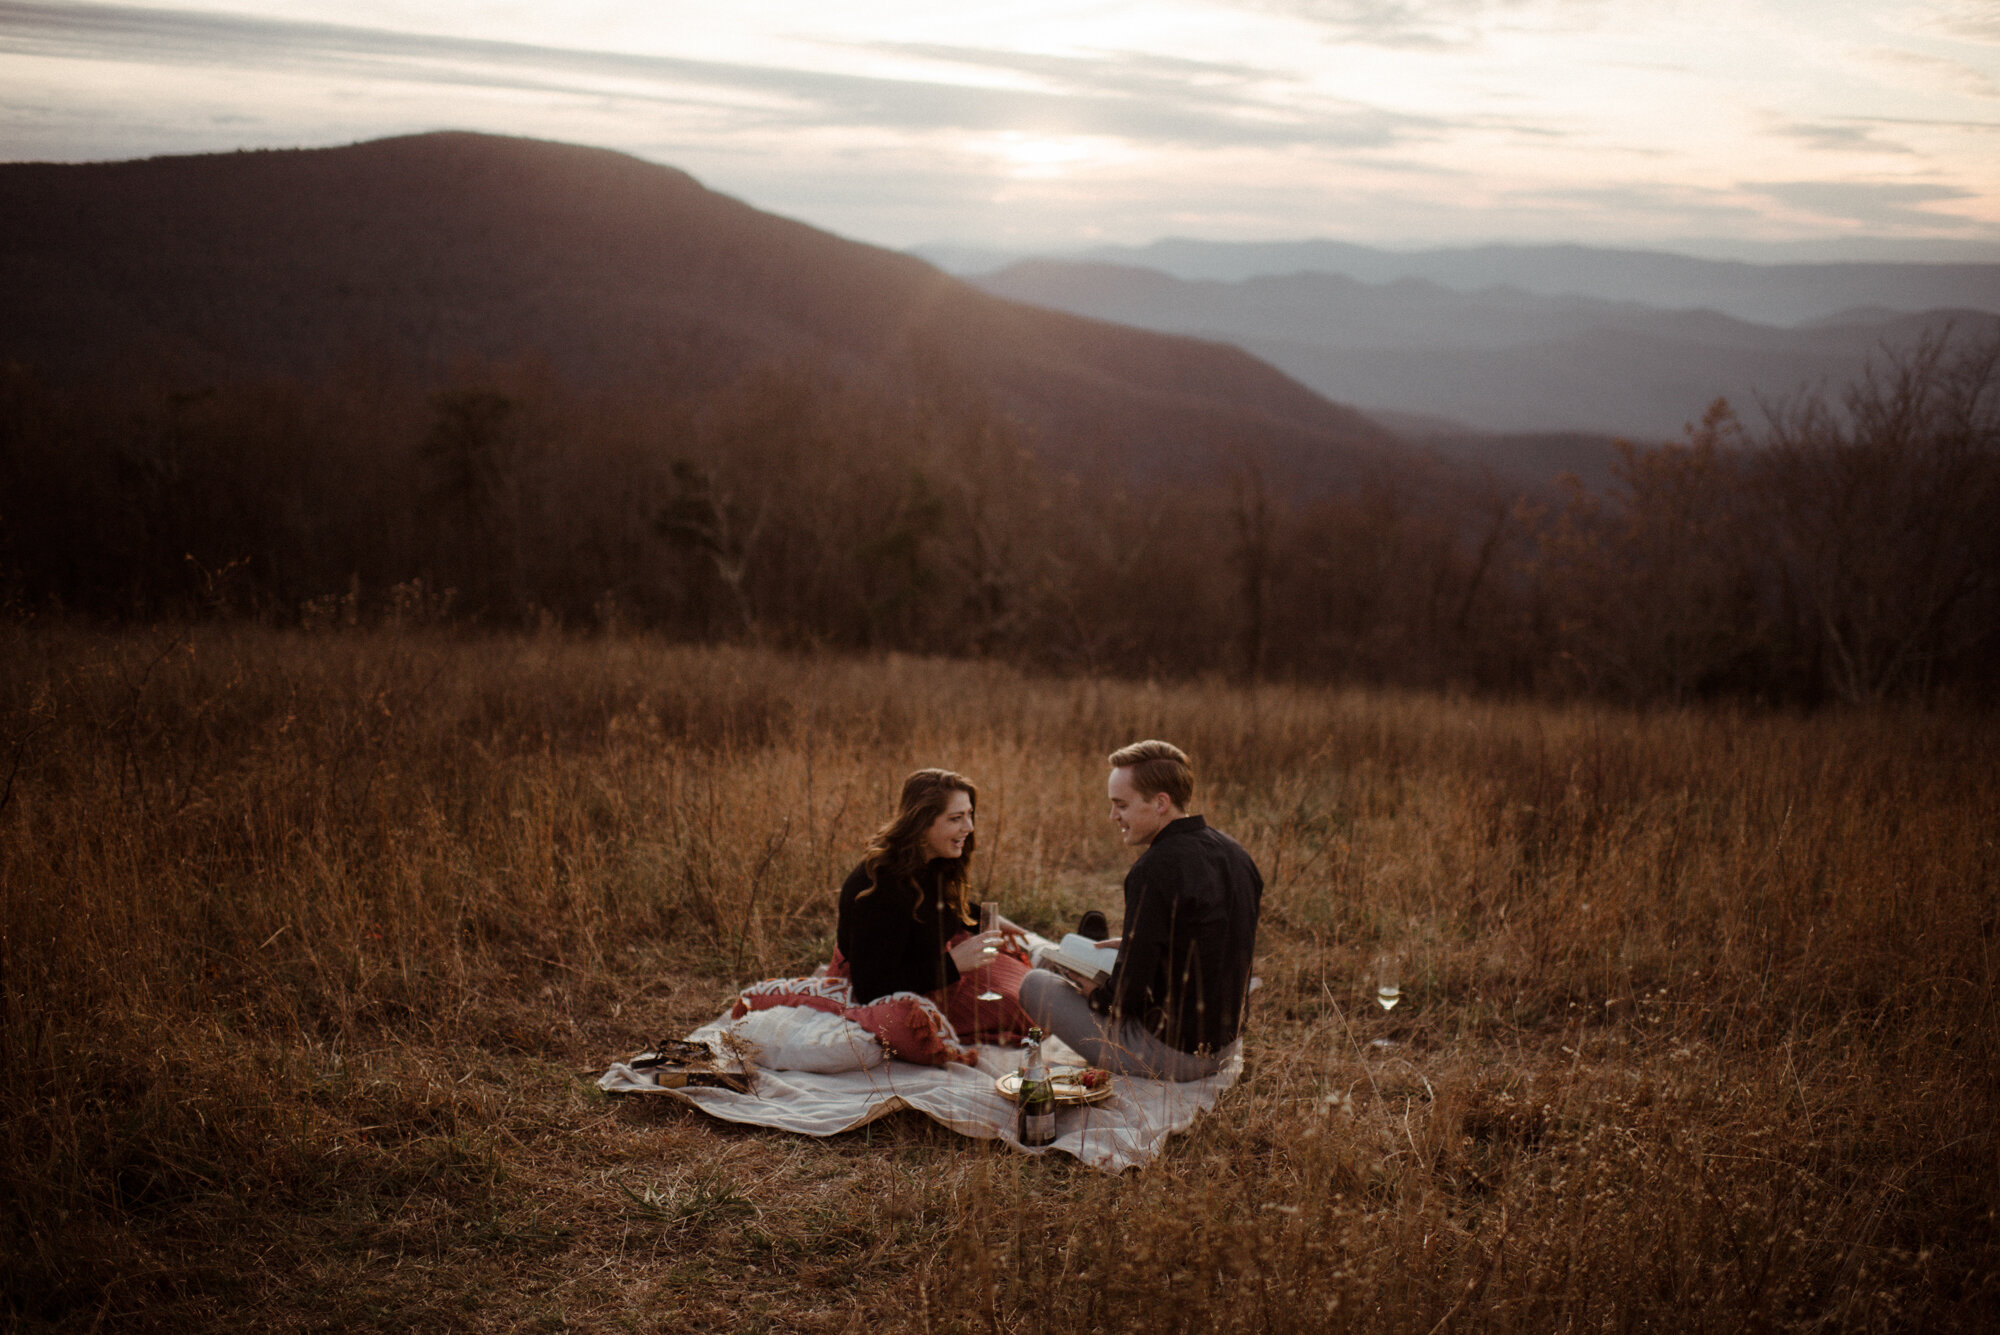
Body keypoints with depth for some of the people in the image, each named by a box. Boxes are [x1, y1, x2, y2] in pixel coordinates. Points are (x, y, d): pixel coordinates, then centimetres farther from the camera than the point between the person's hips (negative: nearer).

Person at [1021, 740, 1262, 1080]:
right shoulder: (1234, 853, 3)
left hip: (1170, 1055, -9)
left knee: (1035, 984, 4)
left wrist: (1092, 996, 1)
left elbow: (1126, 993, -20)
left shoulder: (1154, 870, -23)